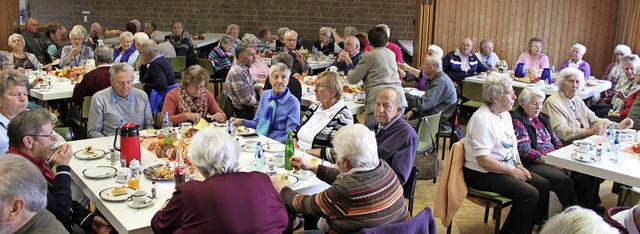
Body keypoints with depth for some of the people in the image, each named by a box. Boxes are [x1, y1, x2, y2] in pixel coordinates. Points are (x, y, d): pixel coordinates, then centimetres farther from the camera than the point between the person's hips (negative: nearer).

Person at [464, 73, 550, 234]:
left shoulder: (505, 114, 10)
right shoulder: (482, 119, -21)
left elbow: (512, 144, 20)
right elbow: (483, 160, -25)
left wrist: (518, 165, 2)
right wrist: (512, 171, -16)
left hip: (507, 168, 10)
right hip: (482, 174, -9)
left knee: (544, 185, -1)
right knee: (530, 194, -21)